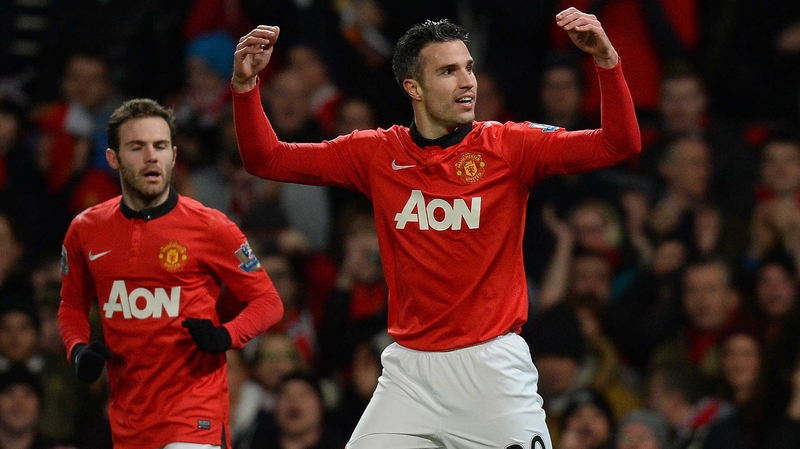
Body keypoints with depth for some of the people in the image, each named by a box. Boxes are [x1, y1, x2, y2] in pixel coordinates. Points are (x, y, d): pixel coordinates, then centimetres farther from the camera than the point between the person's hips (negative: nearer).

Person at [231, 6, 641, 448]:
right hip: (409, 370, 2)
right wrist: (245, 85, -6)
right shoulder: (377, 154, 5)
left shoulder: (509, 146, -2)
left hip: (494, 368, -2)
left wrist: (606, 61, -24)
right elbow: (265, 159, 9)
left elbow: (620, 144, -10)